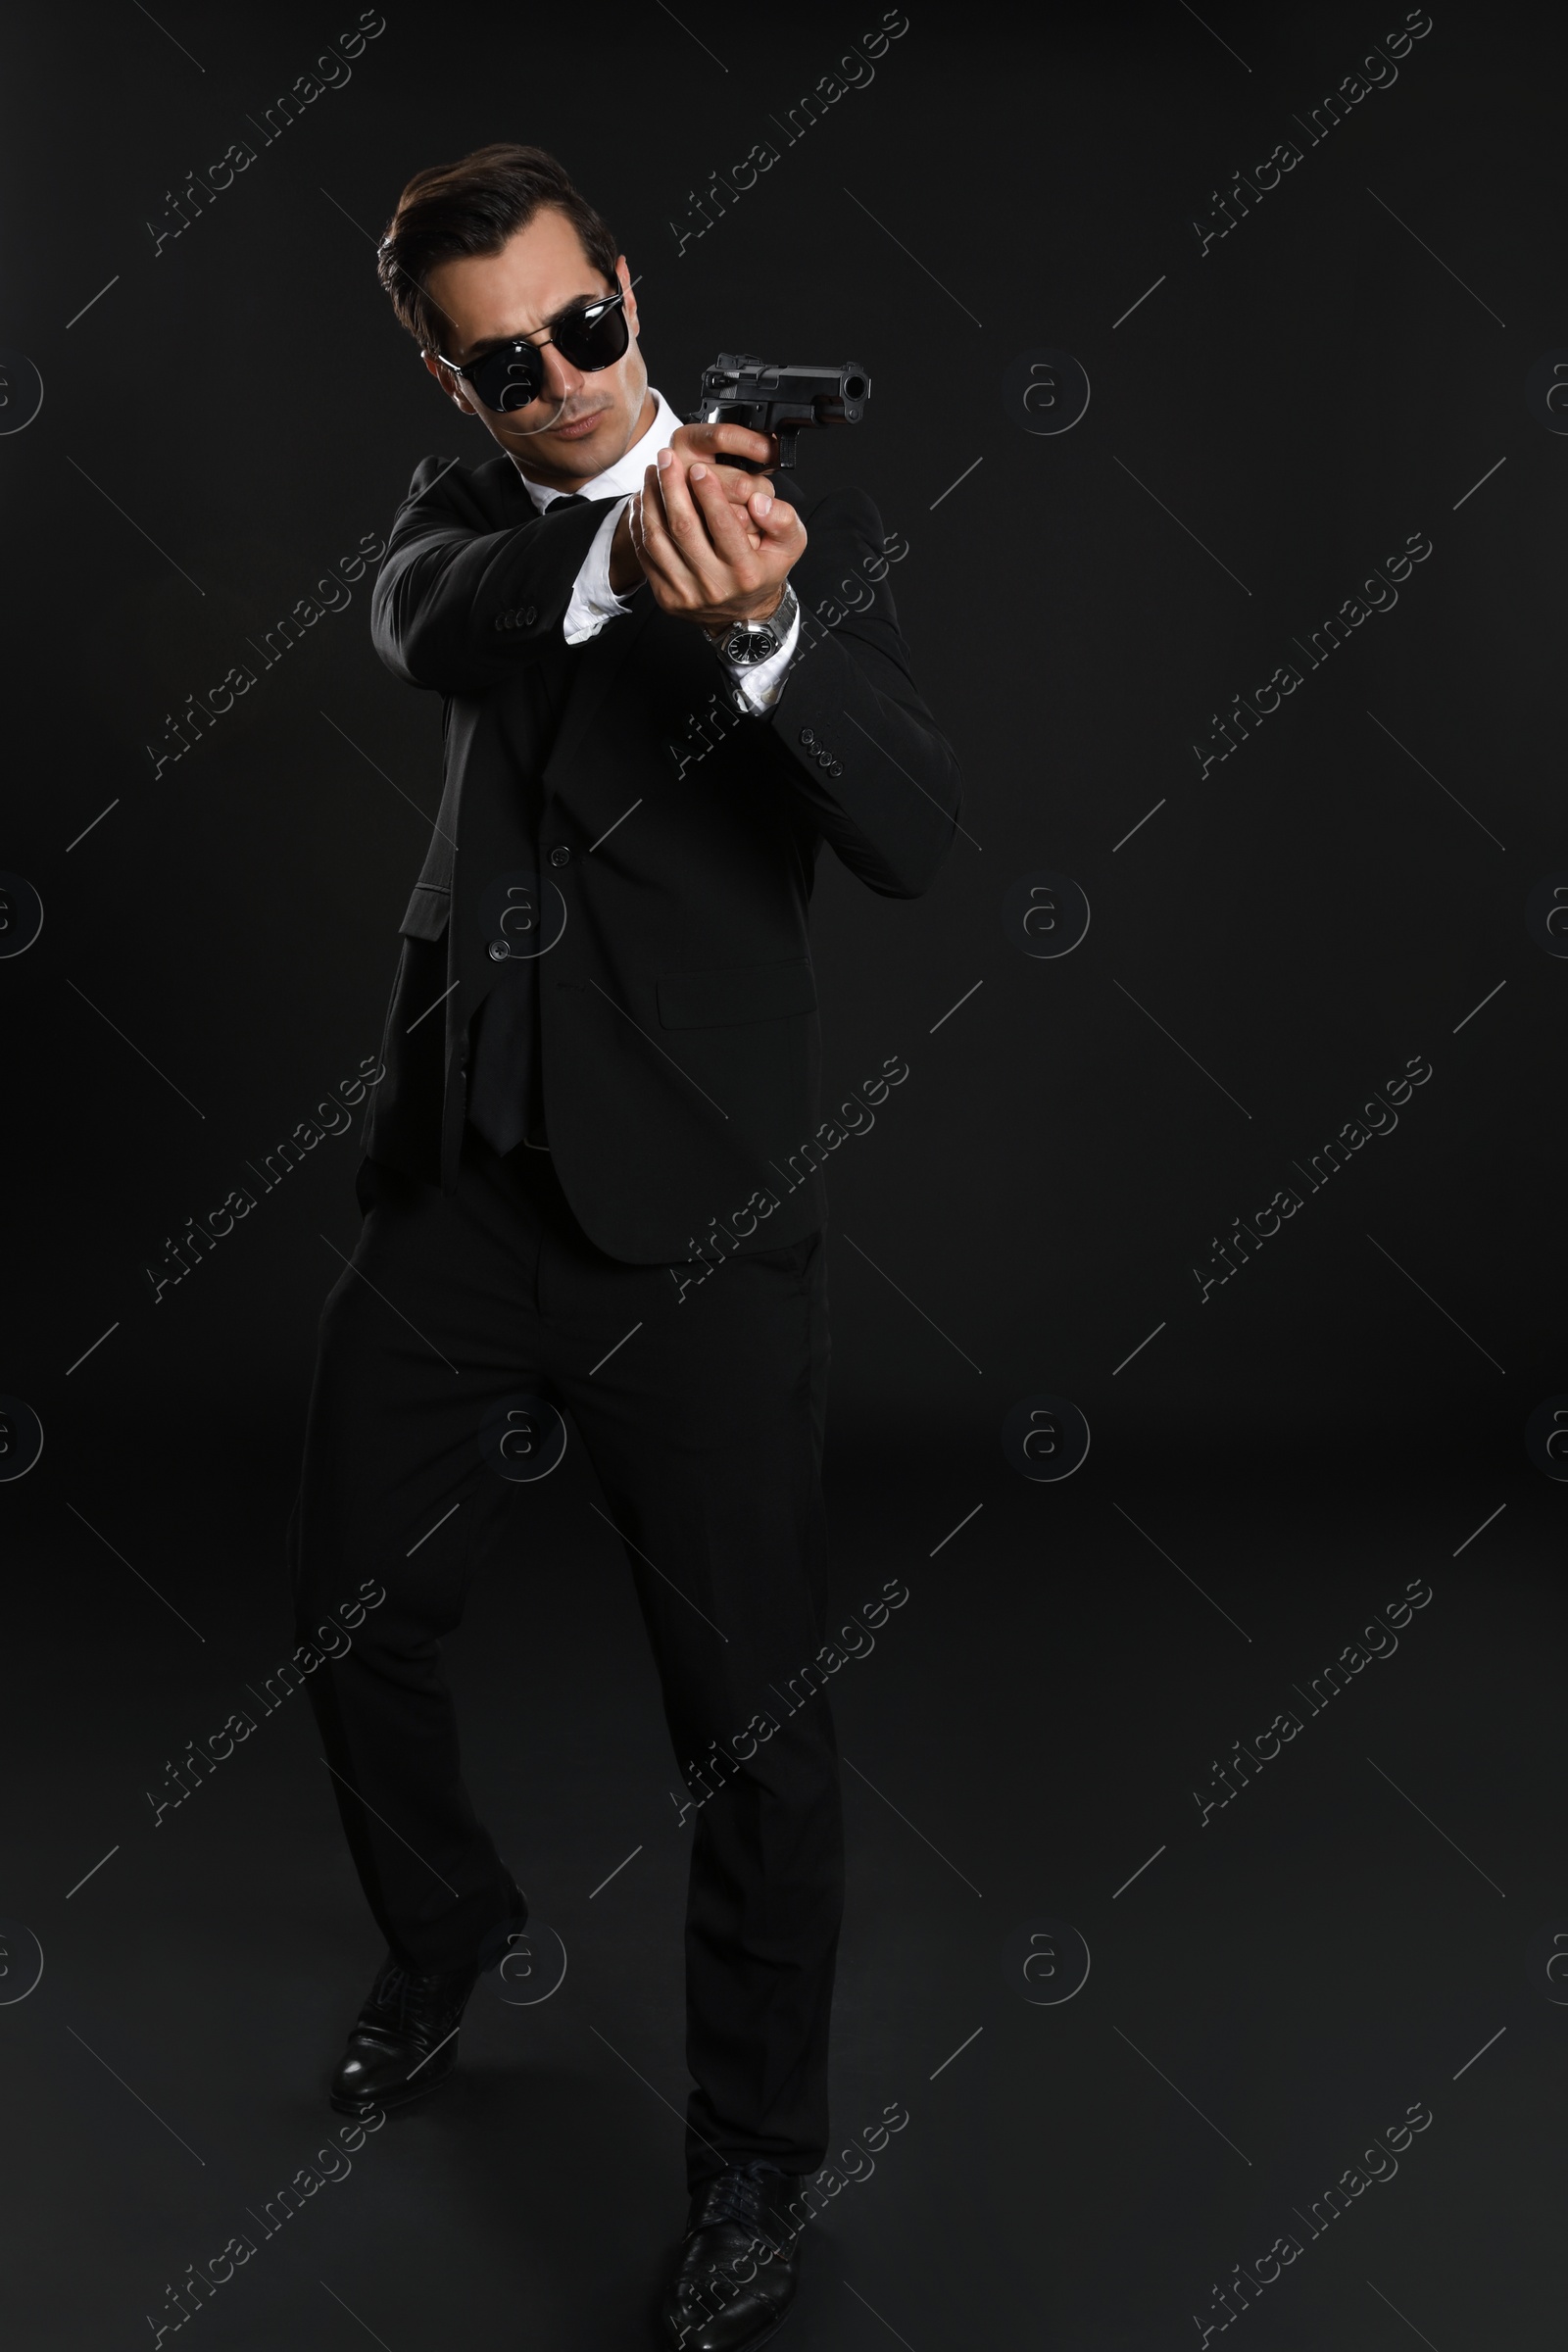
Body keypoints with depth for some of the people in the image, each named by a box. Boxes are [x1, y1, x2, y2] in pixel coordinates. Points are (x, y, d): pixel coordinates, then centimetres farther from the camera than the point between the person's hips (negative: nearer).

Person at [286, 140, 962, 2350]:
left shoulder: (808, 526, -3)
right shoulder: (465, 510, 8)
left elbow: (916, 834, -17)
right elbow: (426, 622, -16)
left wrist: (761, 628, -35)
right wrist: (615, 549, -37)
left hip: (700, 1213, -4)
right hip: (459, 1179, 5)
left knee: (753, 1707, 1)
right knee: (355, 1615, 16)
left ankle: (757, 2160, 22)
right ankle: (448, 1928, 46)